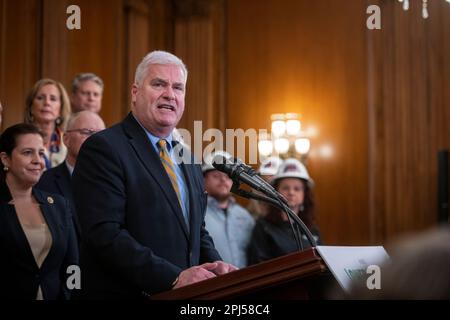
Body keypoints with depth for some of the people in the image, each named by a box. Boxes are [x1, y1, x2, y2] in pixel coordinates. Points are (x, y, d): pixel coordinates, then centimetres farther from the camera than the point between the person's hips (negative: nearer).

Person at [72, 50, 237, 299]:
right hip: (125, 293, -7)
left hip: (187, 296, 7)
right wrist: (174, 278, -24)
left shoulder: (188, 159, 13)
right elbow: (105, 234, -20)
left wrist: (215, 267, -2)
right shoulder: (103, 148, -10)